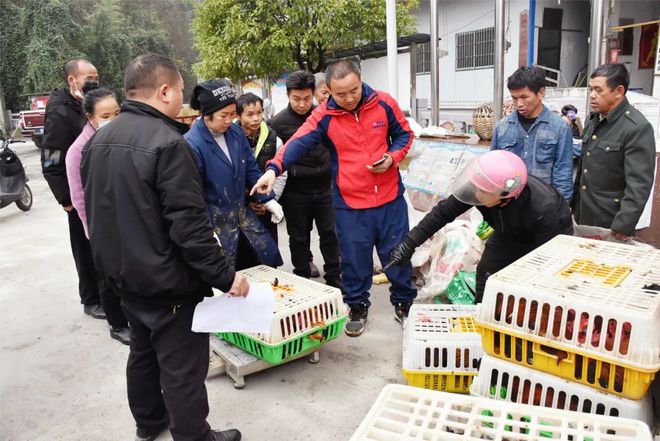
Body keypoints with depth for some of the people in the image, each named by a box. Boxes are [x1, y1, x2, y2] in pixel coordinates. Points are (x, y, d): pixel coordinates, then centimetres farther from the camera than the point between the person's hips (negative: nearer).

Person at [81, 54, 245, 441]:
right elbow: (189, 224, -27)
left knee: (143, 351, 25)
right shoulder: (168, 142, -23)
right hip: (168, 280, -9)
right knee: (182, 367, 5)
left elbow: (98, 211, 15)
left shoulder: (99, 140, 6)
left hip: (124, 275, 9)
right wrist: (225, 276, -20)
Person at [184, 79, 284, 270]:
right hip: (215, 220, -6)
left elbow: (251, 169, 8)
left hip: (242, 212, 6)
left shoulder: (235, 131, -2)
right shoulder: (192, 144, -20)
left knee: (269, 256, 14)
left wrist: (268, 199, 5)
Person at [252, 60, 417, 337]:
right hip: (349, 203, -1)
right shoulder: (324, 116, -8)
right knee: (354, 259, 8)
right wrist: (274, 168, -38)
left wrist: (393, 157, -12)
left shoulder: (383, 103, -4)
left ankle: (404, 302, 33)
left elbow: (404, 134, 7)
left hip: (390, 198, 1)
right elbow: (299, 143, -21)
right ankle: (357, 307, 30)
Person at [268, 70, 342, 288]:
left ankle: (334, 277, 26)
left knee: (330, 233, 10)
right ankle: (302, 278, 27)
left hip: (325, 188, 2)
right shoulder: (279, 122, -8)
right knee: (299, 238, 11)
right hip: (296, 192, -2)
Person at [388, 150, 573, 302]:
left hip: (553, 234, -4)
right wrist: (410, 243, -24)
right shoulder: (485, 184, -32)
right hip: (510, 232, 4)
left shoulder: (543, 208, -43)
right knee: (486, 272, -2)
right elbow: (443, 213, -23)